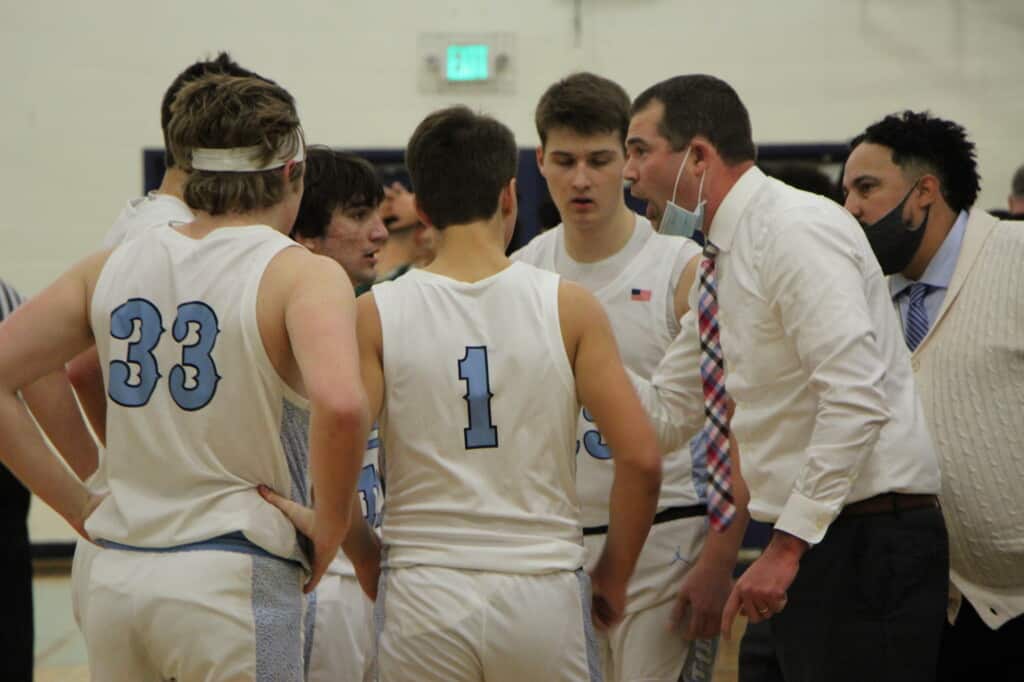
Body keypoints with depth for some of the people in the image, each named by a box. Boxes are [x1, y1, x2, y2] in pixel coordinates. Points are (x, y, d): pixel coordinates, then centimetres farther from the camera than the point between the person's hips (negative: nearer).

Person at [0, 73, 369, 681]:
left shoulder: (110, 269, 8)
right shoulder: (304, 274, -8)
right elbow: (340, 403, -26)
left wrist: (78, 505, 10)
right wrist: (329, 534, -11)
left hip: (117, 578, 5)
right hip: (234, 580, -5)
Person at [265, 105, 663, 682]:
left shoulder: (375, 315, -1)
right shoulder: (569, 307, -1)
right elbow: (641, 458, -5)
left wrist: (371, 567, 9)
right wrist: (613, 578, 9)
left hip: (420, 596, 0)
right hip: (543, 590, 0)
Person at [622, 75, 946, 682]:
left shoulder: (796, 231, -14)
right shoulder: (726, 259, 16)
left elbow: (857, 398, -23)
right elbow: (667, 405, 25)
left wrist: (789, 545, -24)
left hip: (867, 544, -9)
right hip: (811, 539, 9)